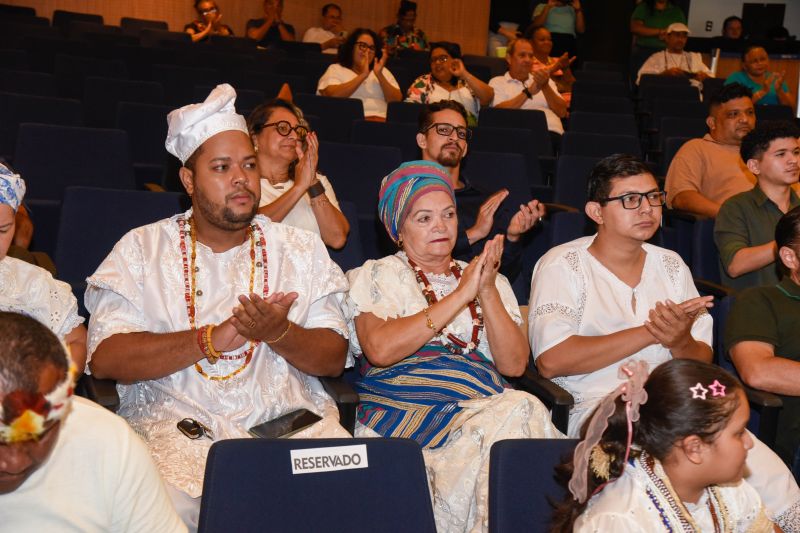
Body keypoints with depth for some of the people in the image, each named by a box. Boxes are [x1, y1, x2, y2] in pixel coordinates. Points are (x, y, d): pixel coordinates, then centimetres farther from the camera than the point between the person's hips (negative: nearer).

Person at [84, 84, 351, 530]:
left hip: (292, 417, 2)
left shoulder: (302, 248, 13)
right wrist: (215, 337, -13)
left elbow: (335, 358, 7)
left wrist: (279, 334, -14)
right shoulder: (142, 249, 7)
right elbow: (105, 358, -5)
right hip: (177, 423, -2)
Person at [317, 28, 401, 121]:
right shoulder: (335, 69, 13)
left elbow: (397, 101, 8)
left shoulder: (383, 71, 22)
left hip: (383, 122, 2)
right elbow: (332, 96, -7)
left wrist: (379, 75, -3)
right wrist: (363, 75, -6)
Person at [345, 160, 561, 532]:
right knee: (519, 414, -30)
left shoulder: (490, 280, 21)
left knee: (522, 410, -31)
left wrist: (488, 292, -4)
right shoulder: (377, 276, 11)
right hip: (404, 411, -4)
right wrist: (461, 295, -9)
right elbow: (379, 349, -11)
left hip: (487, 408, 4)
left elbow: (514, 364, 8)